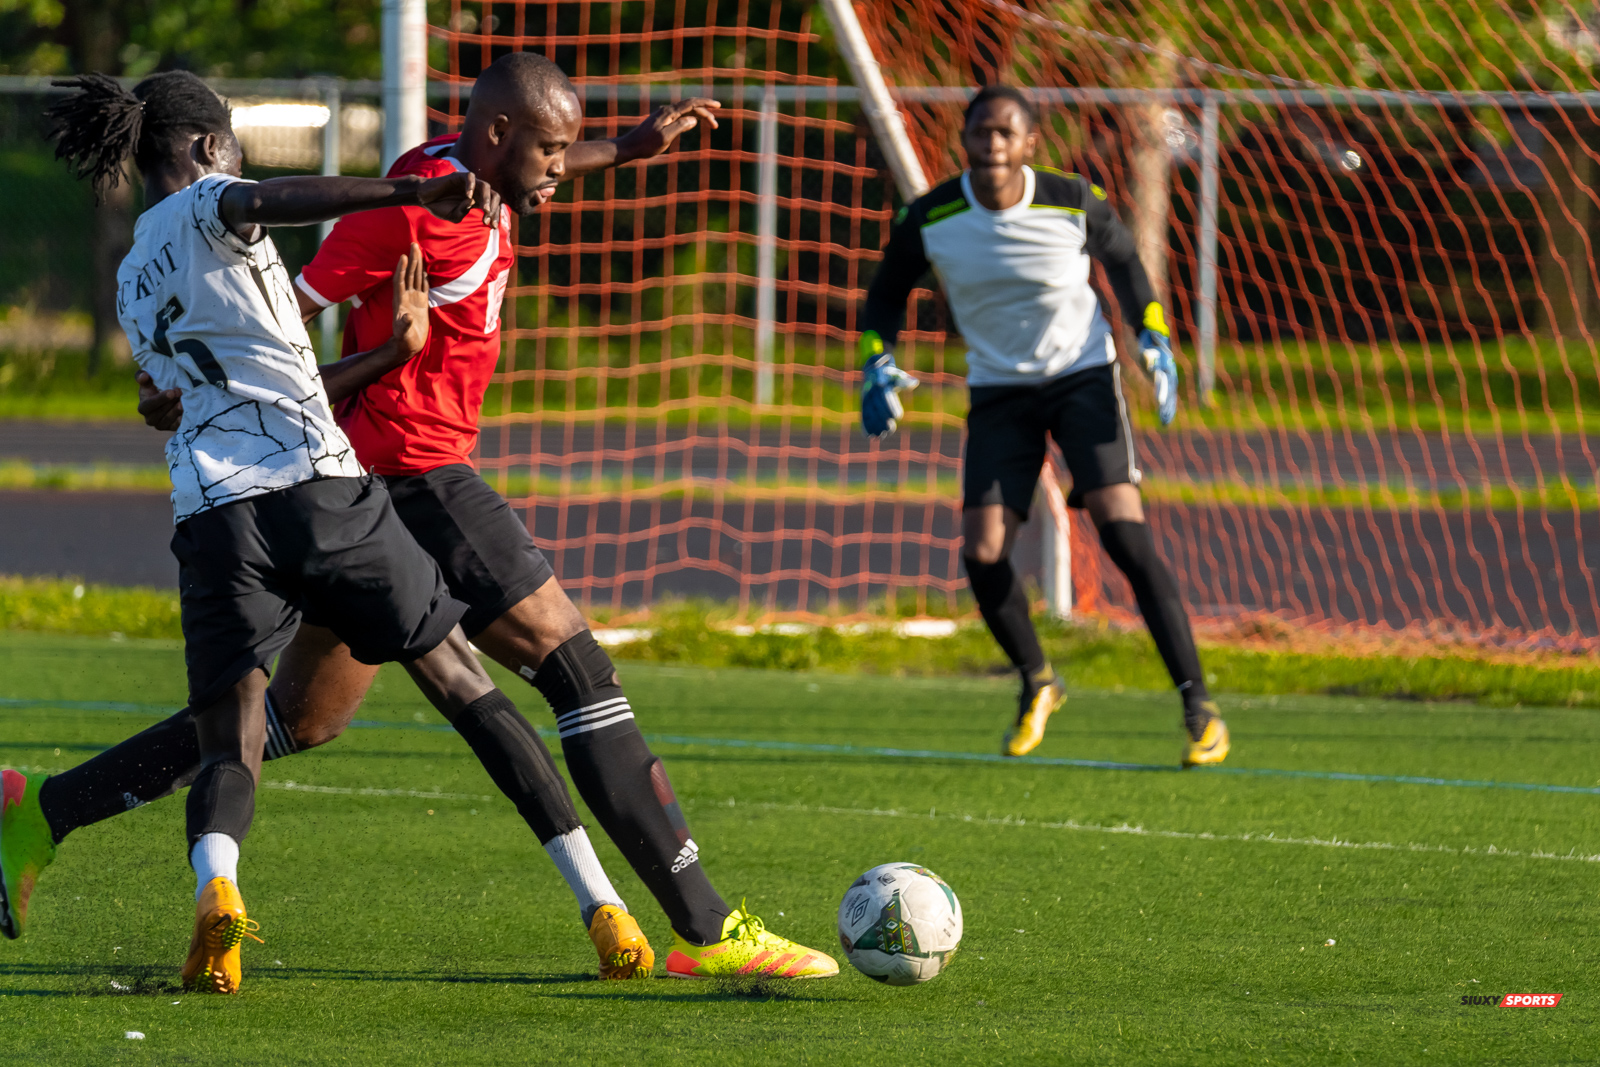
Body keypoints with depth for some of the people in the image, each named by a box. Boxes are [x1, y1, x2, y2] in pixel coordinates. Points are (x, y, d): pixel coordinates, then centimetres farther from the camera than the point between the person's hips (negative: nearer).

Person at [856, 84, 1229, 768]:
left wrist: (1153, 341, -5)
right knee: (982, 554, -10)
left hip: (1084, 376, -2)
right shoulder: (929, 219, -11)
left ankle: (1198, 705, -15)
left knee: (1124, 533, -19)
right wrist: (878, 364, -10)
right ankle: (1037, 683, 20)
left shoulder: (1076, 203, -14)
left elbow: (1123, 261, 7)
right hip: (998, 392, 2)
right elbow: (886, 294, 7)